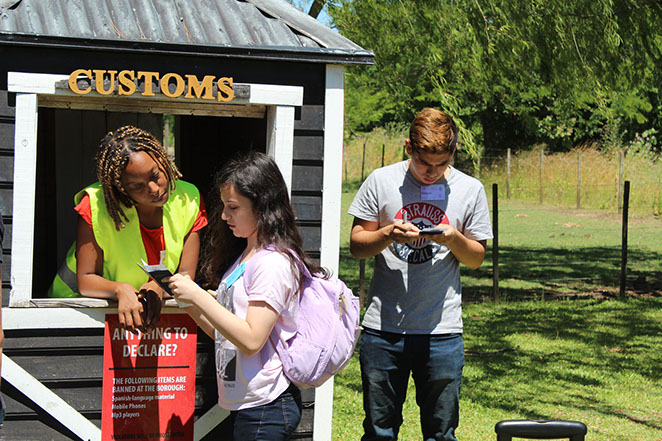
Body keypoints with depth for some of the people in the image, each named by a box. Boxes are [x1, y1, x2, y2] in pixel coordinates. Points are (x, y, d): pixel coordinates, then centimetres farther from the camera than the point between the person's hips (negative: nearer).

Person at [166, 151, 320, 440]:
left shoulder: (274, 263, -14)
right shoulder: (242, 256, 15)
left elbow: (250, 340, -22)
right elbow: (222, 333, 16)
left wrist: (198, 296, -21)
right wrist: (189, 303, 1)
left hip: (266, 407, -9)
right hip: (243, 404, 9)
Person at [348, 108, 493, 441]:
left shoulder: (470, 189, 3)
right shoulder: (381, 181, 1)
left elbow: (476, 259, 9)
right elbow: (356, 244, 5)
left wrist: (454, 239, -12)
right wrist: (388, 235, -15)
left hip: (441, 330, 0)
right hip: (383, 327, 0)